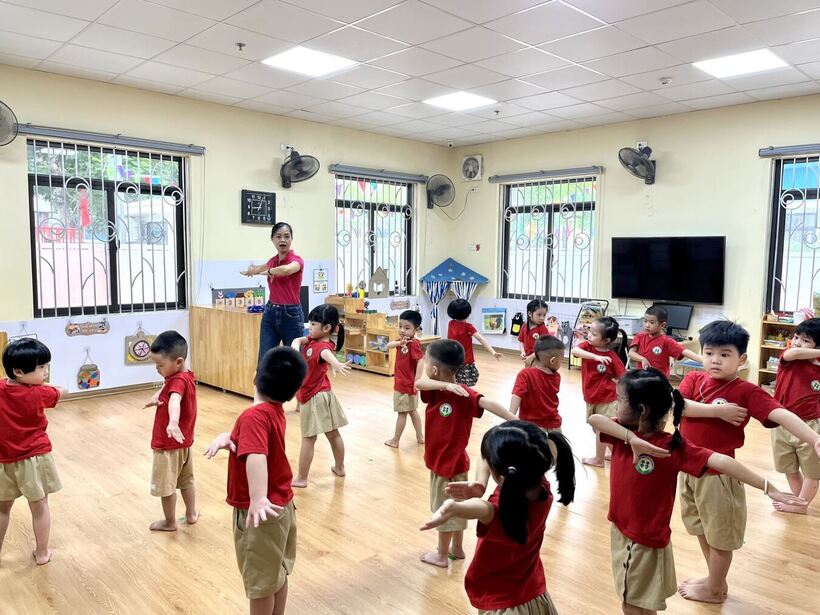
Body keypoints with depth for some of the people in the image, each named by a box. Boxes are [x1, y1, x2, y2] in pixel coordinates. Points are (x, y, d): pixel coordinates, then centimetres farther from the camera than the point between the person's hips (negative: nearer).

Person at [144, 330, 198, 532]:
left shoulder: (178, 380, -27)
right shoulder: (186, 376, 2)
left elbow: (175, 400, -48)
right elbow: (166, 389, 15)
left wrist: (173, 422, -66)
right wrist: (156, 396, -6)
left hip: (169, 443, -9)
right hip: (183, 441, 9)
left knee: (165, 485, 8)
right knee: (186, 480, 22)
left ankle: (169, 522, 22)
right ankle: (191, 514, 35)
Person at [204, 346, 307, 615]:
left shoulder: (255, 415, -26)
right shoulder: (276, 411, 2)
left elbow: (256, 457, -41)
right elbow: (249, 434, 11)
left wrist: (258, 500, -53)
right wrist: (225, 437, -10)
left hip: (260, 513, -8)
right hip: (282, 506, 8)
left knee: (260, 582, 11)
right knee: (278, 573, 23)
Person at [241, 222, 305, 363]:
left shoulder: (296, 259, -10)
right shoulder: (272, 261, 9)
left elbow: (286, 270, -35)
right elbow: (257, 268, 34)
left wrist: (261, 272, -19)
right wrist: (251, 270, 11)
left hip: (291, 314, -5)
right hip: (270, 313, 5)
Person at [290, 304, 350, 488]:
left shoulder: (323, 346, -23)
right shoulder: (312, 340, 4)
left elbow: (327, 354, -46)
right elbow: (298, 340, -7)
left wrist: (336, 364, -69)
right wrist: (295, 350, -31)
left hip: (314, 398, -9)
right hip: (321, 395, 9)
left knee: (308, 439, 0)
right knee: (333, 433, 18)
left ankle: (301, 478, 9)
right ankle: (339, 467, 32)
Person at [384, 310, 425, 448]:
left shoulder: (414, 344, -21)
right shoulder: (402, 342, 4)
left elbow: (420, 361, -28)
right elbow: (388, 346, -1)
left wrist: (417, 381, -31)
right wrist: (399, 343, -21)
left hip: (406, 385, -9)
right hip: (401, 383, 9)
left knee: (402, 413, 5)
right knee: (412, 411, 18)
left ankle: (395, 441, 17)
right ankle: (420, 437, 29)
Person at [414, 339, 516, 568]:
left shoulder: (463, 394, -21)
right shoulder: (435, 390, -6)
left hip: (451, 462, -6)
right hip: (439, 459, 6)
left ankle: (441, 555, 26)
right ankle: (457, 548, 37)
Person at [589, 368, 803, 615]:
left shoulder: (671, 446, -20)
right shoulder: (624, 434, -6)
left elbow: (719, 461, -30)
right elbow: (593, 419, -21)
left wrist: (767, 487, -39)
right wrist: (631, 438, -33)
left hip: (646, 541, -5)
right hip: (619, 530, 5)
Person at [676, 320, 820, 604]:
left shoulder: (747, 392, -14)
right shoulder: (694, 378, -2)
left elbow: (781, 415, -28)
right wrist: (717, 410, -24)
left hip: (718, 472, -5)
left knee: (720, 534, 13)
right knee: (702, 528, 23)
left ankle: (714, 589, 34)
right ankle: (716, 580, 44)